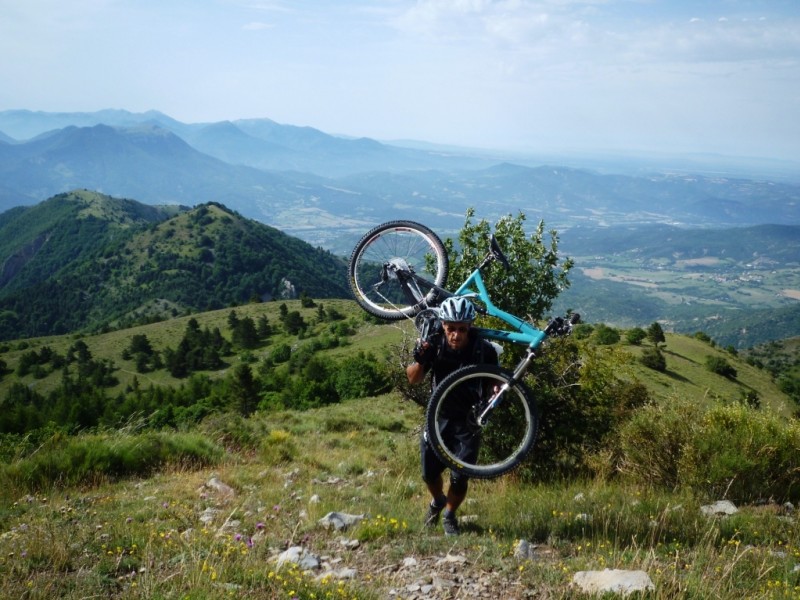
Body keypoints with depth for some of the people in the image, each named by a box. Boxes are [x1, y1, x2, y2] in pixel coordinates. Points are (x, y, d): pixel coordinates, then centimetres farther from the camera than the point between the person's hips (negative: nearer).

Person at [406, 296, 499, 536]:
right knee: (429, 473, 7)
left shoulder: (483, 349, -20)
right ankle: (438, 501, 42)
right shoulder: (434, 344, -17)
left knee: (460, 478, -7)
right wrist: (420, 360, -28)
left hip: (468, 418, -2)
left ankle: (449, 515, 24)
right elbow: (413, 379, -7)